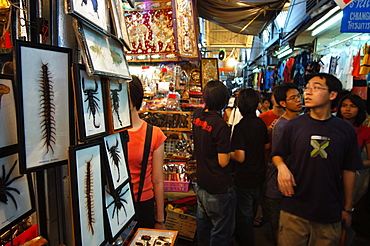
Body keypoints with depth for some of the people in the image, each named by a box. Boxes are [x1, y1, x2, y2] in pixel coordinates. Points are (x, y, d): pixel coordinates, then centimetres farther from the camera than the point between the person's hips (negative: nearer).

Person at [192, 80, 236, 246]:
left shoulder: (197, 115, -3)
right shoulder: (220, 125, -25)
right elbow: (223, 162, -23)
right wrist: (229, 151, -6)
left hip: (201, 183, 8)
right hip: (219, 189, -7)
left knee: (203, 224, 25)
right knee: (221, 232, 11)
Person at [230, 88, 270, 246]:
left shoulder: (240, 127, -24)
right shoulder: (261, 123, -3)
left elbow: (240, 157, -26)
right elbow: (266, 146, 11)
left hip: (245, 179, -8)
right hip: (259, 176, 8)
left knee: (244, 216, 9)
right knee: (251, 213, 26)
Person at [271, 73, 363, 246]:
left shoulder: (346, 130, -2)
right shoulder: (293, 125, -3)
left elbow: (348, 171, 4)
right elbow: (277, 155, 6)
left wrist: (348, 208, 8)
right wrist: (282, 166, -16)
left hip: (330, 213, 1)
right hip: (294, 210, 0)